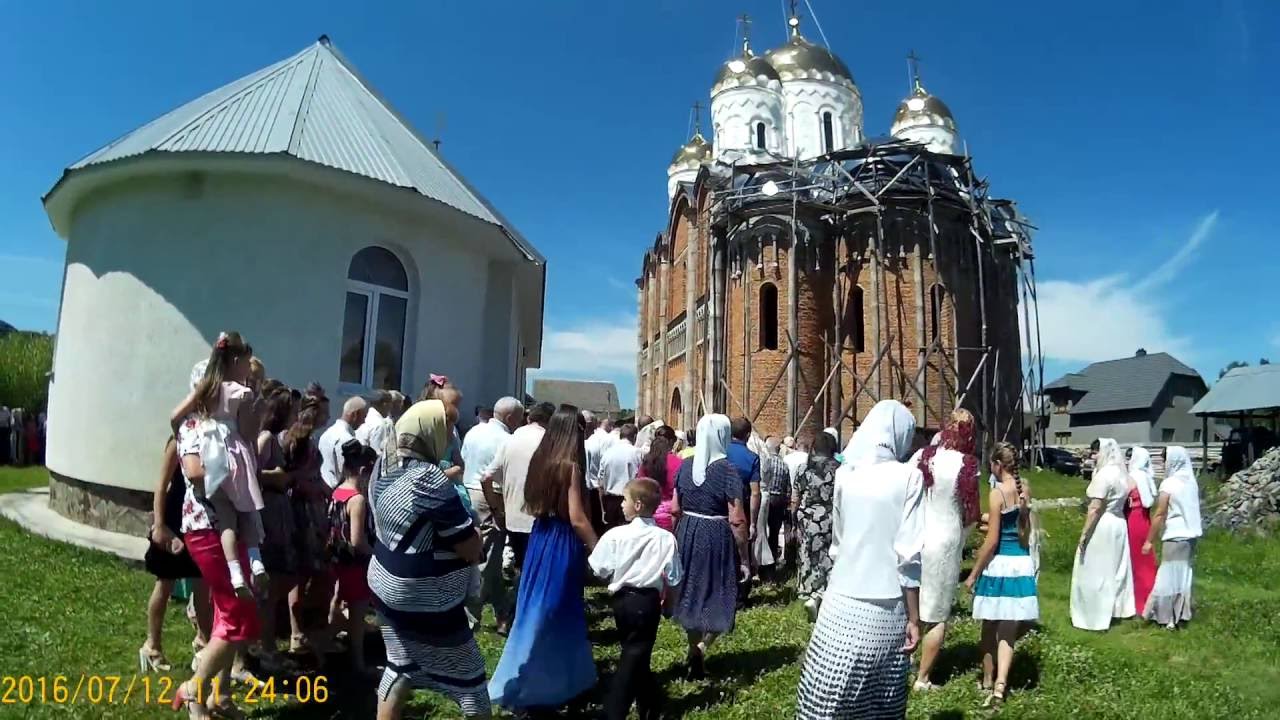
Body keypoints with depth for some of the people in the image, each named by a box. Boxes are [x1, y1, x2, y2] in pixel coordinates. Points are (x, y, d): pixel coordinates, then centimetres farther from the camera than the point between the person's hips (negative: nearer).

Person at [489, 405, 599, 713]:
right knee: (554, 611, 6)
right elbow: (577, 519, -20)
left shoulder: (540, 460, 3)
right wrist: (598, 549, -12)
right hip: (561, 543, -8)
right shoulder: (570, 466, -18)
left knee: (537, 608, 19)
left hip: (540, 537, 8)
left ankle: (546, 676, 37)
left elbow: (533, 505, 12)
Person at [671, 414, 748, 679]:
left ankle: (694, 656, 27)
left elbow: (675, 508, 6)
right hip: (717, 537, -5)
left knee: (691, 593, 17)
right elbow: (736, 520, -17)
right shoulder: (727, 469, -15)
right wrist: (744, 557, -8)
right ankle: (700, 649, -9)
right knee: (718, 598, 9)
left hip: (688, 534, 5)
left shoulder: (685, 465, 0)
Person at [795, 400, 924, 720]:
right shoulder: (908, 476, -8)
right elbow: (909, 555, -10)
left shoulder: (845, 473, 4)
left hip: (843, 601, 3)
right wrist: (914, 619, -3)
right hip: (886, 607, -3)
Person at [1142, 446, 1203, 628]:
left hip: (1175, 536, -7)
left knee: (1169, 576, 2)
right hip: (1191, 534, 7)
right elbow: (1193, 510, 10)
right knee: (1184, 574, 13)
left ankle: (1166, 616, 8)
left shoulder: (1168, 484, -14)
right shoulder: (1192, 482, 6)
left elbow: (1159, 514, -13)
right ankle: (1182, 613, 19)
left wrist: (1150, 540, -7)